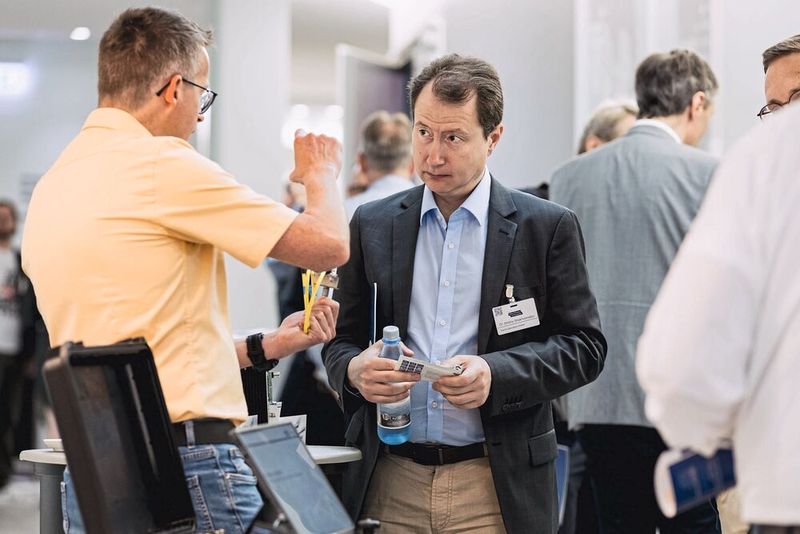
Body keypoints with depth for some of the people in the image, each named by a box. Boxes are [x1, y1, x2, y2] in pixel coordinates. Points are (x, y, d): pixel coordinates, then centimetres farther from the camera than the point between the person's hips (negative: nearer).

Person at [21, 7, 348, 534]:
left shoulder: (52, 185, 14)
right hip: (189, 467, -8)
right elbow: (328, 245, -7)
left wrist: (264, 347, 24)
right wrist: (320, 174, 14)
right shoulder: (161, 162, -11)